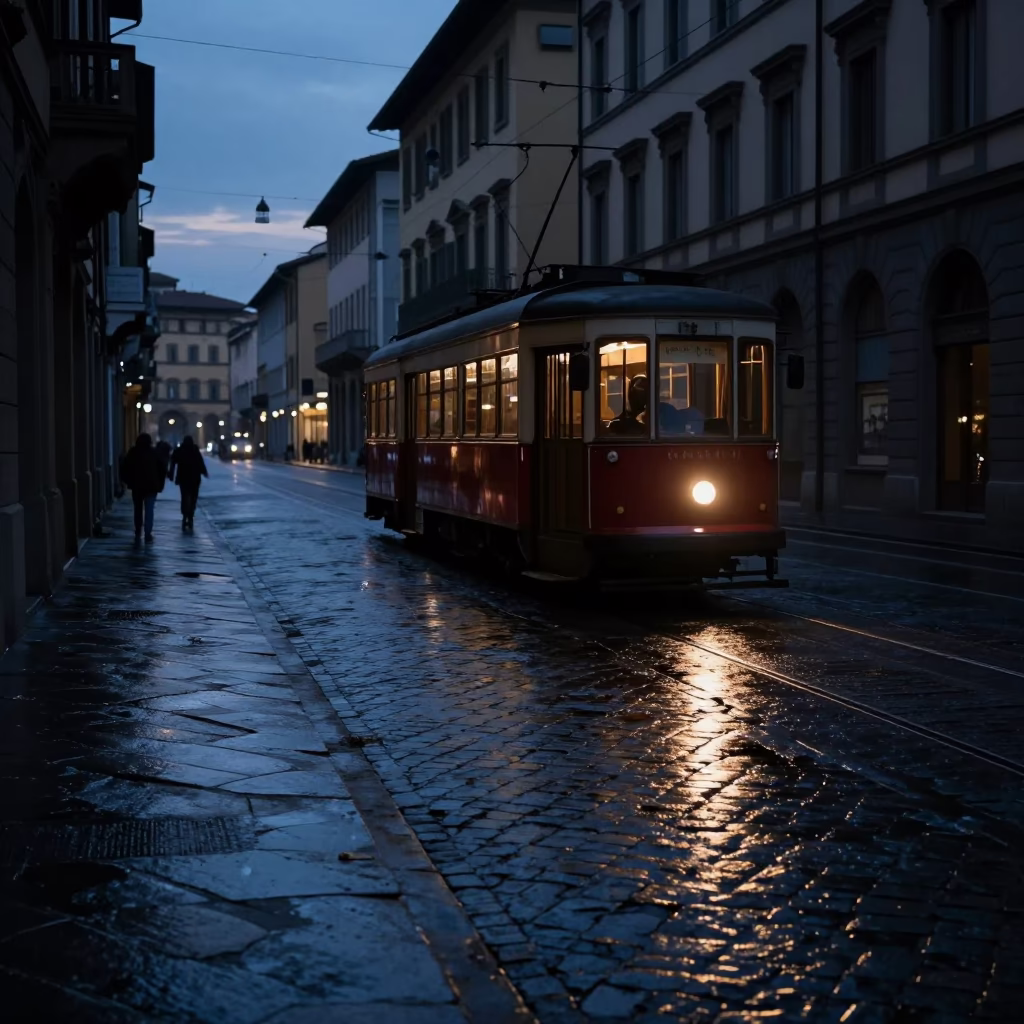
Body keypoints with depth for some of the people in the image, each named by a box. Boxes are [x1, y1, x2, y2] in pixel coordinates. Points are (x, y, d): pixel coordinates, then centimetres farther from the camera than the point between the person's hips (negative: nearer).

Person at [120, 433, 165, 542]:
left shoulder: (132, 453, 1)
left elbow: (124, 468, 0)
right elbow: (161, 469, 0)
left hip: (136, 486, 2)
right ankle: (148, 536, -10)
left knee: (138, 509, 17)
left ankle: (138, 533, 23)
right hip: (151, 486, -2)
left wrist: (128, 482, 10)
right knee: (149, 511, -2)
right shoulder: (154, 454, -1)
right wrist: (159, 485, 5)